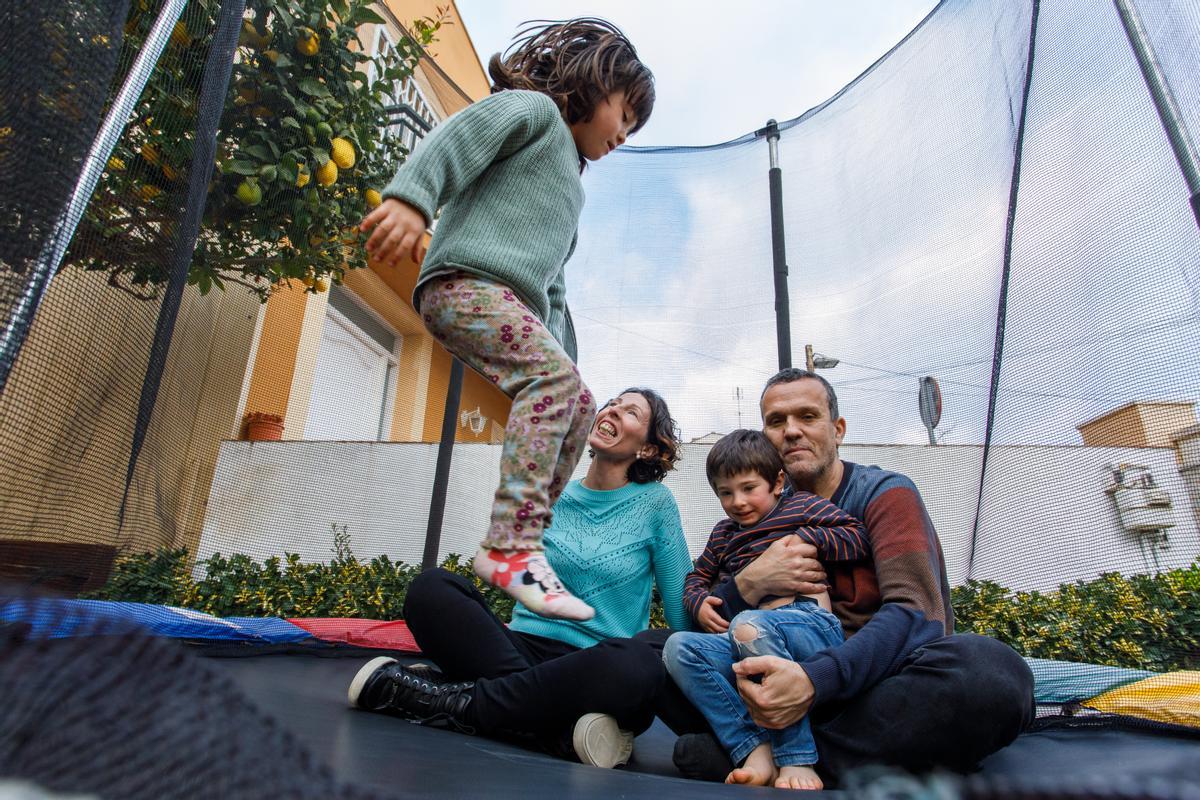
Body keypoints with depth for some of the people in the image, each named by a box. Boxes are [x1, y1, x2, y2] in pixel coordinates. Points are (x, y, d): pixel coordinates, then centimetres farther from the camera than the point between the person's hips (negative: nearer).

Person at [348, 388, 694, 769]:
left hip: (596, 670, -2)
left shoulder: (656, 502, -1)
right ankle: (564, 729, -26)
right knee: (431, 586, -19)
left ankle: (455, 702, -24)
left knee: (638, 665, -39)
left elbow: (681, 608, 1)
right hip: (525, 651, 3)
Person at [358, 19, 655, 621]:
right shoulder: (535, 108, 11)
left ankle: (519, 540, 2)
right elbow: (461, 132, -11)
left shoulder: (569, 181, 36)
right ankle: (511, 547, -31)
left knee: (577, 405, 3)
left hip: (512, 303, 9)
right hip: (468, 282, -9)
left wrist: (565, 351, 28)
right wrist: (410, 198, -29)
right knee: (553, 375, -28)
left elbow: (552, 283, 33)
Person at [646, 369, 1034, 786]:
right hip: (793, 678, 3)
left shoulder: (886, 493, -3)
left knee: (991, 668, -36)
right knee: (649, 646, -7)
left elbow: (917, 614, -20)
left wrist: (815, 679, -36)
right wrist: (749, 584, -22)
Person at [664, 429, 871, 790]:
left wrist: (806, 538, -8)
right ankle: (754, 750, -28)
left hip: (812, 625, -5)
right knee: (678, 647, -20)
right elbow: (697, 577, 29)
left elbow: (860, 539, 5)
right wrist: (699, 602, 7)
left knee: (748, 626, -38)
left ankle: (796, 760, -27)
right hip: (742, 649, 6)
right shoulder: (723, 533, 26)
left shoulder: (802, 506, 11)